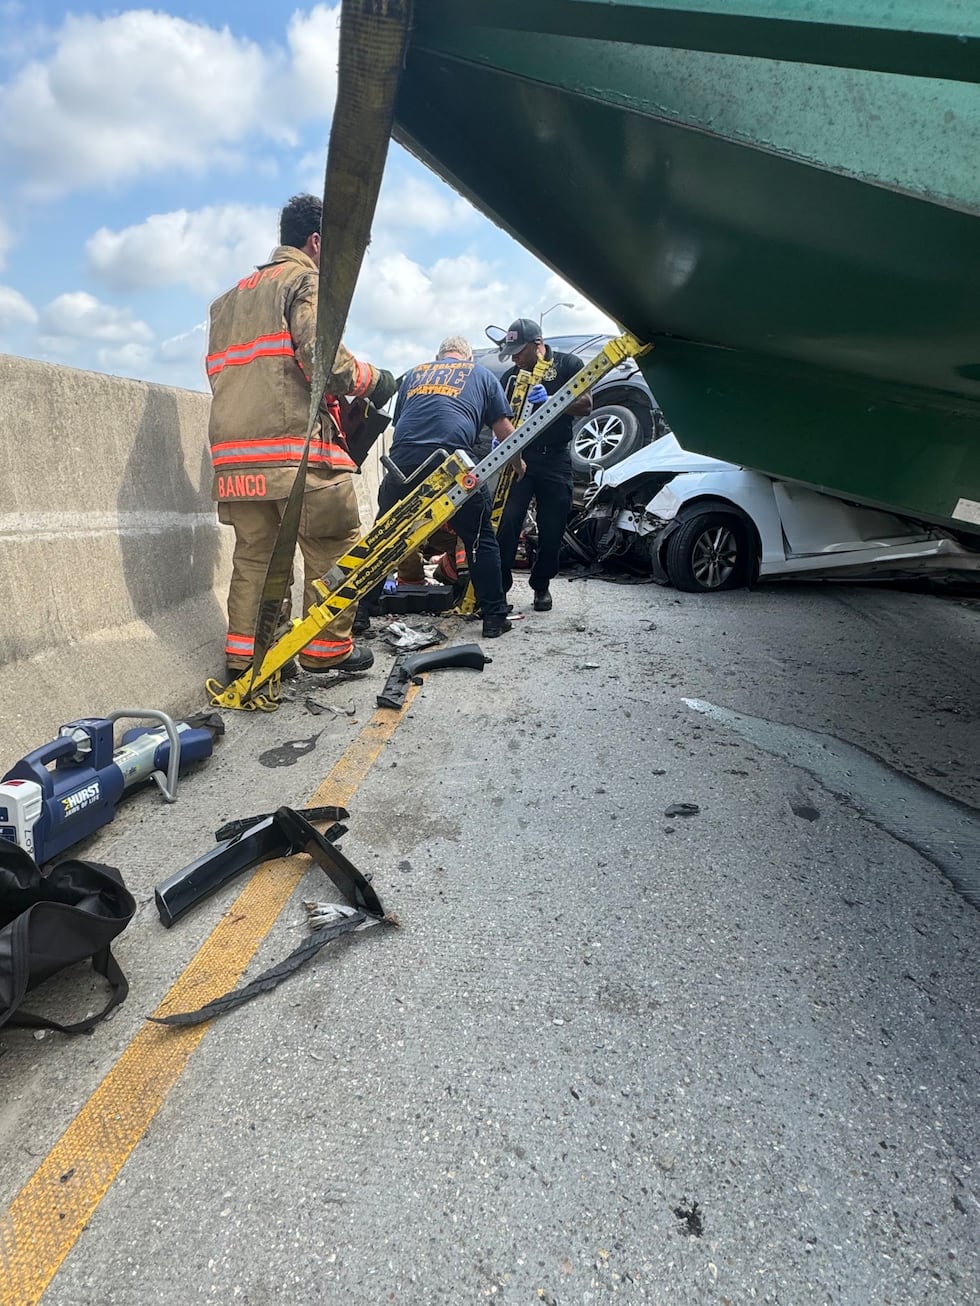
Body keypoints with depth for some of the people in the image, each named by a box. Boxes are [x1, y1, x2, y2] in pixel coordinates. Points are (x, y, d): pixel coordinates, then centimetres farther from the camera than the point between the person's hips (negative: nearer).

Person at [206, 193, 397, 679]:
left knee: (254, 553, 9)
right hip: (299, 446, -8)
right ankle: (327, 648, 6)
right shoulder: (308, 281, 3)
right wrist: (372, 379, 3)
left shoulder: (230, 297, 29)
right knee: (333, 547, 2)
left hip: (234, 450, 8)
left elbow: (221, 373, 26)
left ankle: (244, 653, 9)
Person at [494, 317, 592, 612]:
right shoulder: (510, 377, 12)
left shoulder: (569, 364, 2)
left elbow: (585, 406, -7)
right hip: (519, 457, 2)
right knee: (506, 523, -10)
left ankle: (542, 585, 20)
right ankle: (499, 585, -4)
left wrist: (549, 400, -22)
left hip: (555, 460, -1)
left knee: (552, 528, 3)